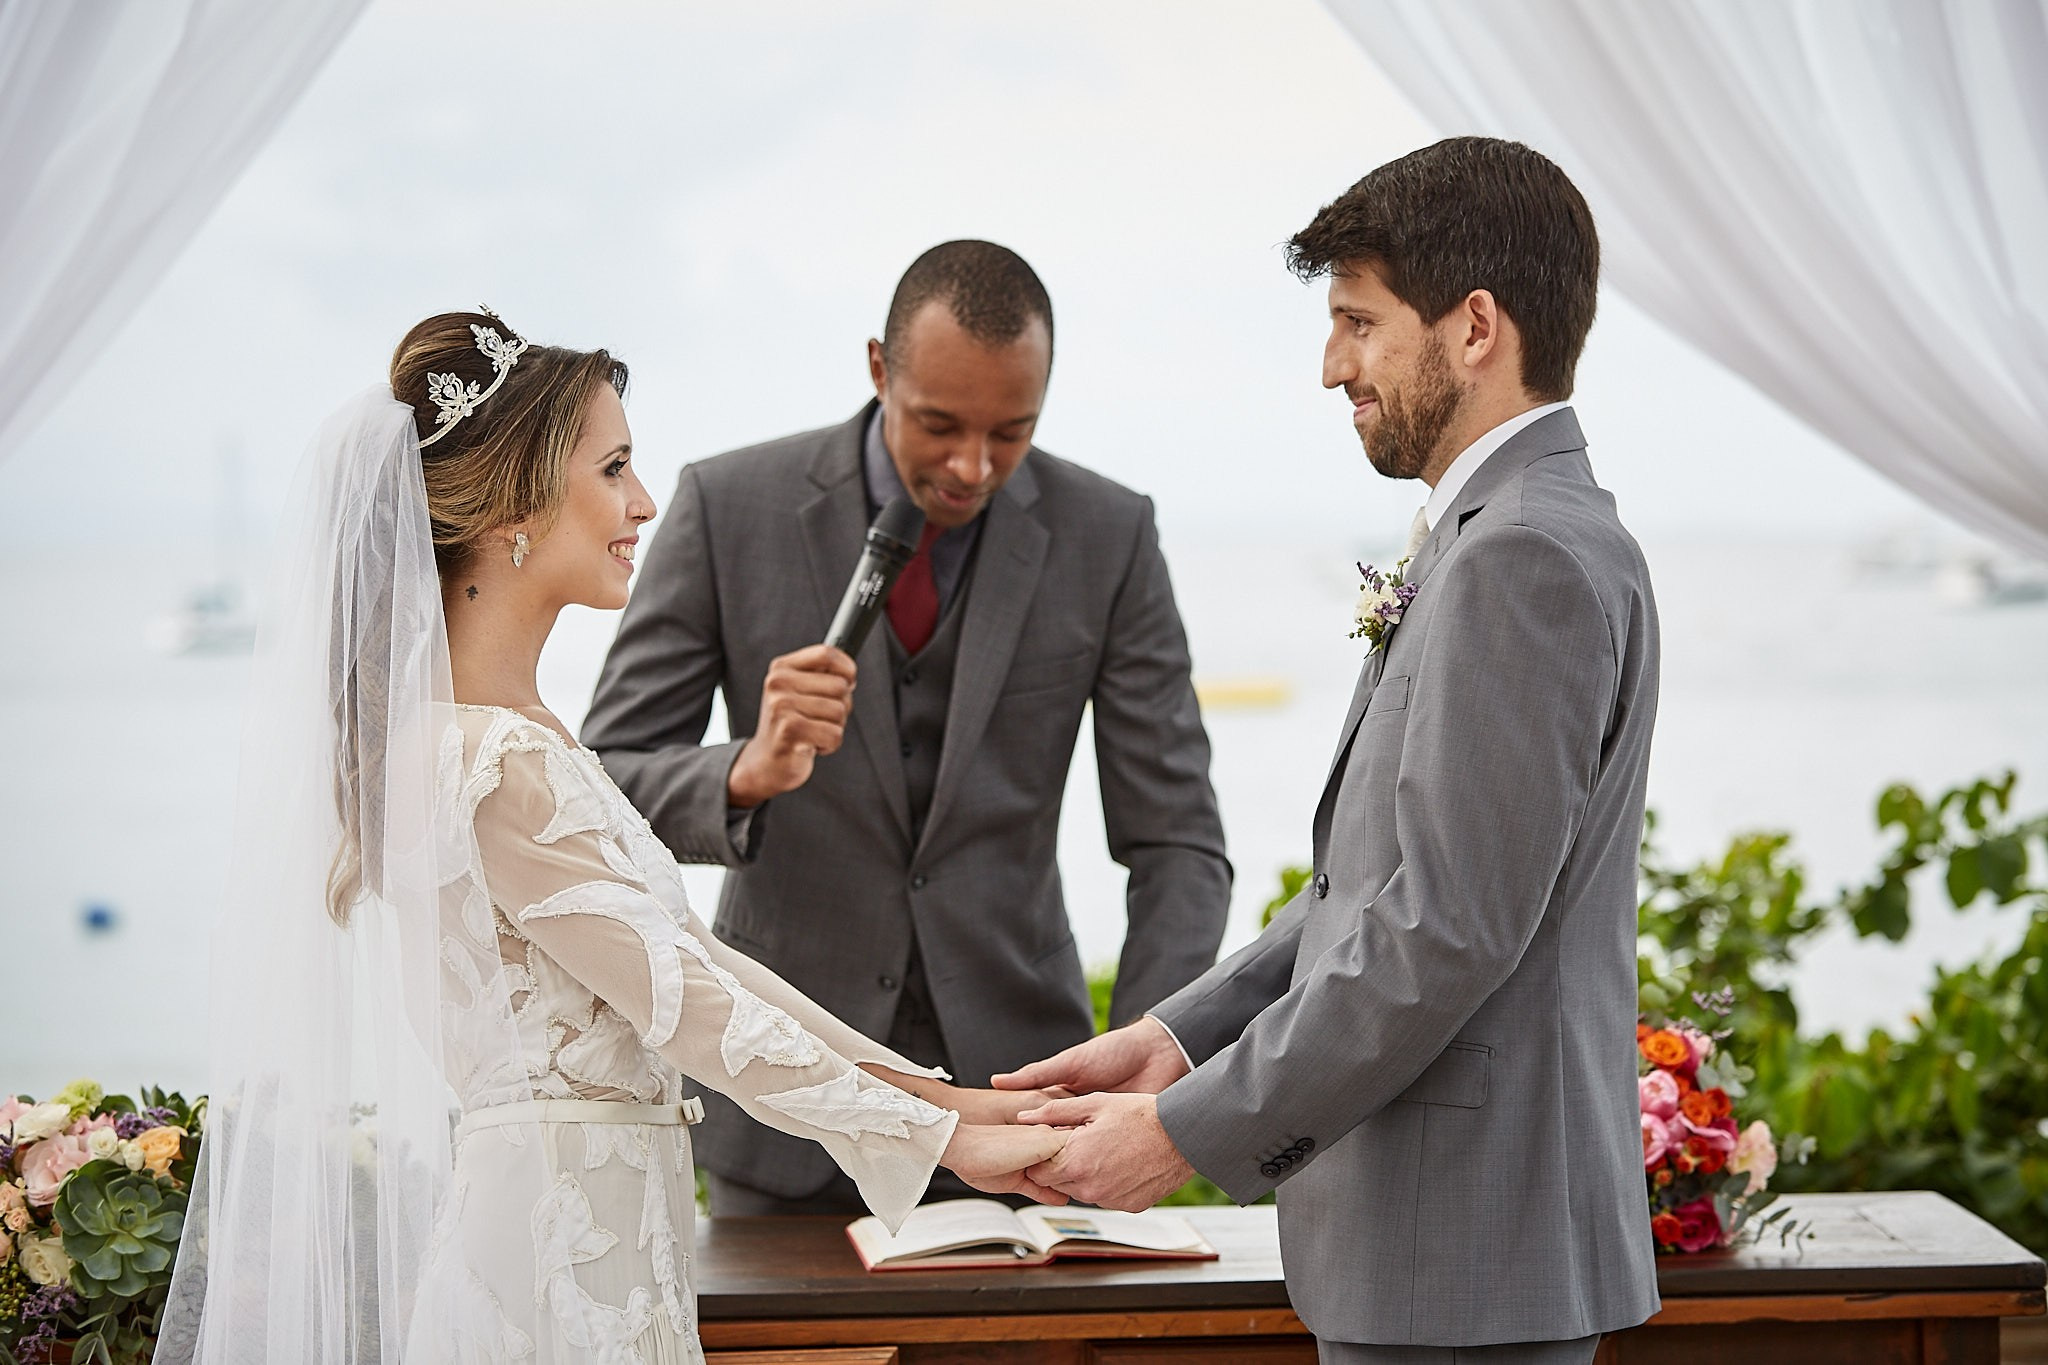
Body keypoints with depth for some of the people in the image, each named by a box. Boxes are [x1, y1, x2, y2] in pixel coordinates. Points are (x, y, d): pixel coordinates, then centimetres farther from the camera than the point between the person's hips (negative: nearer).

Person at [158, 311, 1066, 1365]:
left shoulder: (517, 732, 11)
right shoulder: (489, 764, -19)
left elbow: (688, 950, 11)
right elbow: (681, 1000, -19)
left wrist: (930, 1088, 7)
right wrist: (942, 1136, -12)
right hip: (563, 1259, -9)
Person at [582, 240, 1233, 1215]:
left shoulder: (1106, 535, -5)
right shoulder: (730, 506, -7)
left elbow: (1176, 844, -4)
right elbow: (608, 777, -7)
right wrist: (746, 776, -29)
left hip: (1008, 1071, 1)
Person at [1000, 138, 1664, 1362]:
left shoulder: (1527, 558, -17)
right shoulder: (1507, 538, 16)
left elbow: (1449, 926, -23)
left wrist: (1189, 1132, -16)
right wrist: (1179, 1036, 6)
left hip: (1464, 1258, -9)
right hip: (1436, 1232, 9)